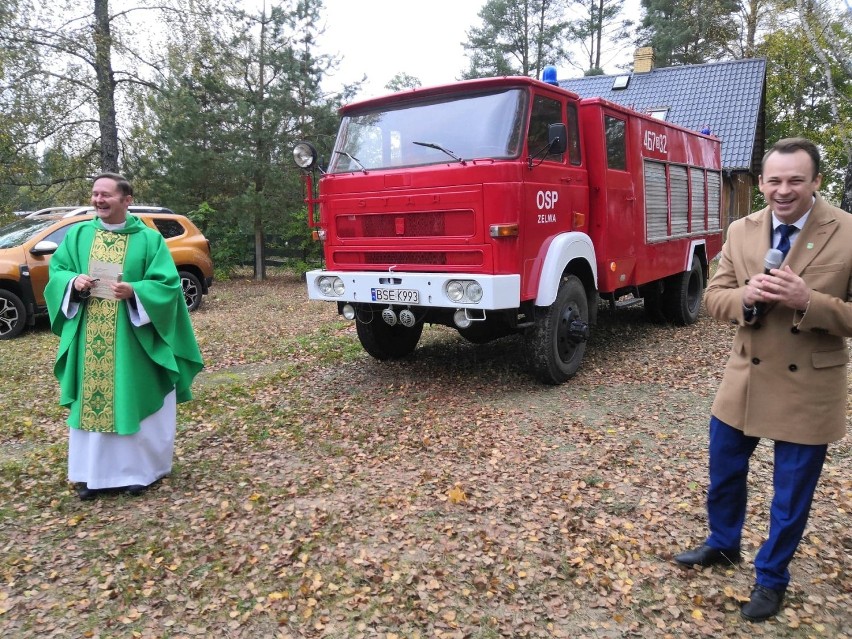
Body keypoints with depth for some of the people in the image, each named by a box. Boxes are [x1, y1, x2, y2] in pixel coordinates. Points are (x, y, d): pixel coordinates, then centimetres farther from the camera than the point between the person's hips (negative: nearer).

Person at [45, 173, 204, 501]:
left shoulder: (149, 239, -3)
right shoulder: (78, 235, 8)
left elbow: (167, 284, -7)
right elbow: (56, 271, 11)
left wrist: (134, 291, -24)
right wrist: (73, 282, -11)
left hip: (131, 341, -3)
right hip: (87, 341, 3)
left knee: (132, 401, 5)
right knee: (90, 401, 7)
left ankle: (135, 470, 19)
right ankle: (91, 472, 20)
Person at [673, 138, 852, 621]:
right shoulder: (741, 232, -1)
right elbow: (714, 298, 2)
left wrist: (807, 302, -28)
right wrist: (746, 296, -20)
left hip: (807, 388, -3)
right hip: (745, 380, 4)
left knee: (791, 497, 13)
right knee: (724, 474, 20)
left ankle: (772, 578, 37)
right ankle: (724, 544, 48)